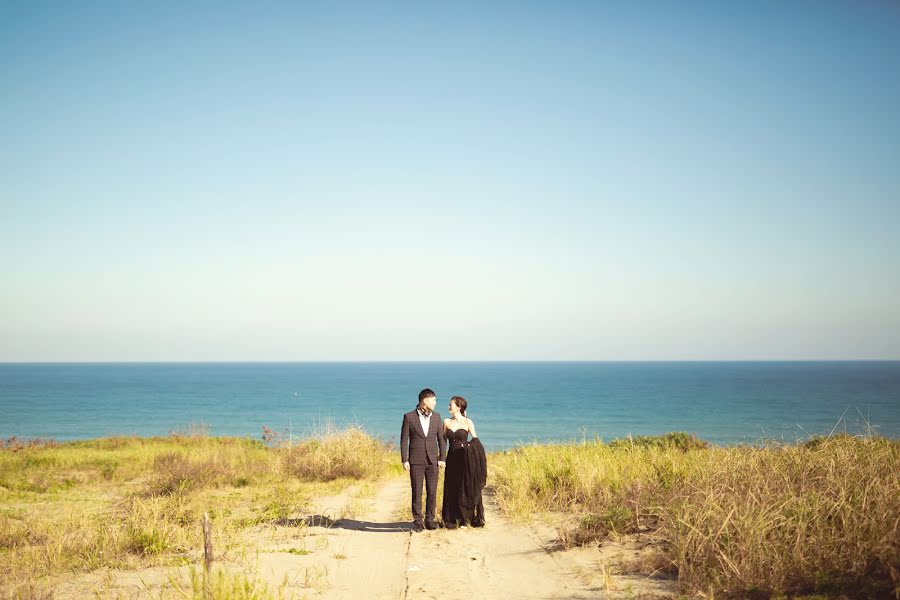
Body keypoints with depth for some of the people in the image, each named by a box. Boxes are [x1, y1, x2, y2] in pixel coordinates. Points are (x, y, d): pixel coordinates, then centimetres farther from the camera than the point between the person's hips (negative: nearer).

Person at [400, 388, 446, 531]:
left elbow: (441, 438, 11)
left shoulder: (436, 417, 9)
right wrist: (404, 460, -7)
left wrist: (442, 458, 4)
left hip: (432, 460, 3)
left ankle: (430, 519, 12)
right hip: (416, 460, -3)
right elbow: (404, 440, -2)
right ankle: (418, 521, 6)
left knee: (432, 492, 3)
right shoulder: (409, 417, -2)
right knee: (417, 492, -1)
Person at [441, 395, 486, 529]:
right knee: (452, 490, 3)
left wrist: (469, 446, -19)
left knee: (466, 489, -1)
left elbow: (475, 440, 0)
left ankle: (464, 519, 8)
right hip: (452, 459, 3)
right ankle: (452, 520, 10)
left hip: (465, 459, -3)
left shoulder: (467, 422, -1)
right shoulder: (447, 422, 8)